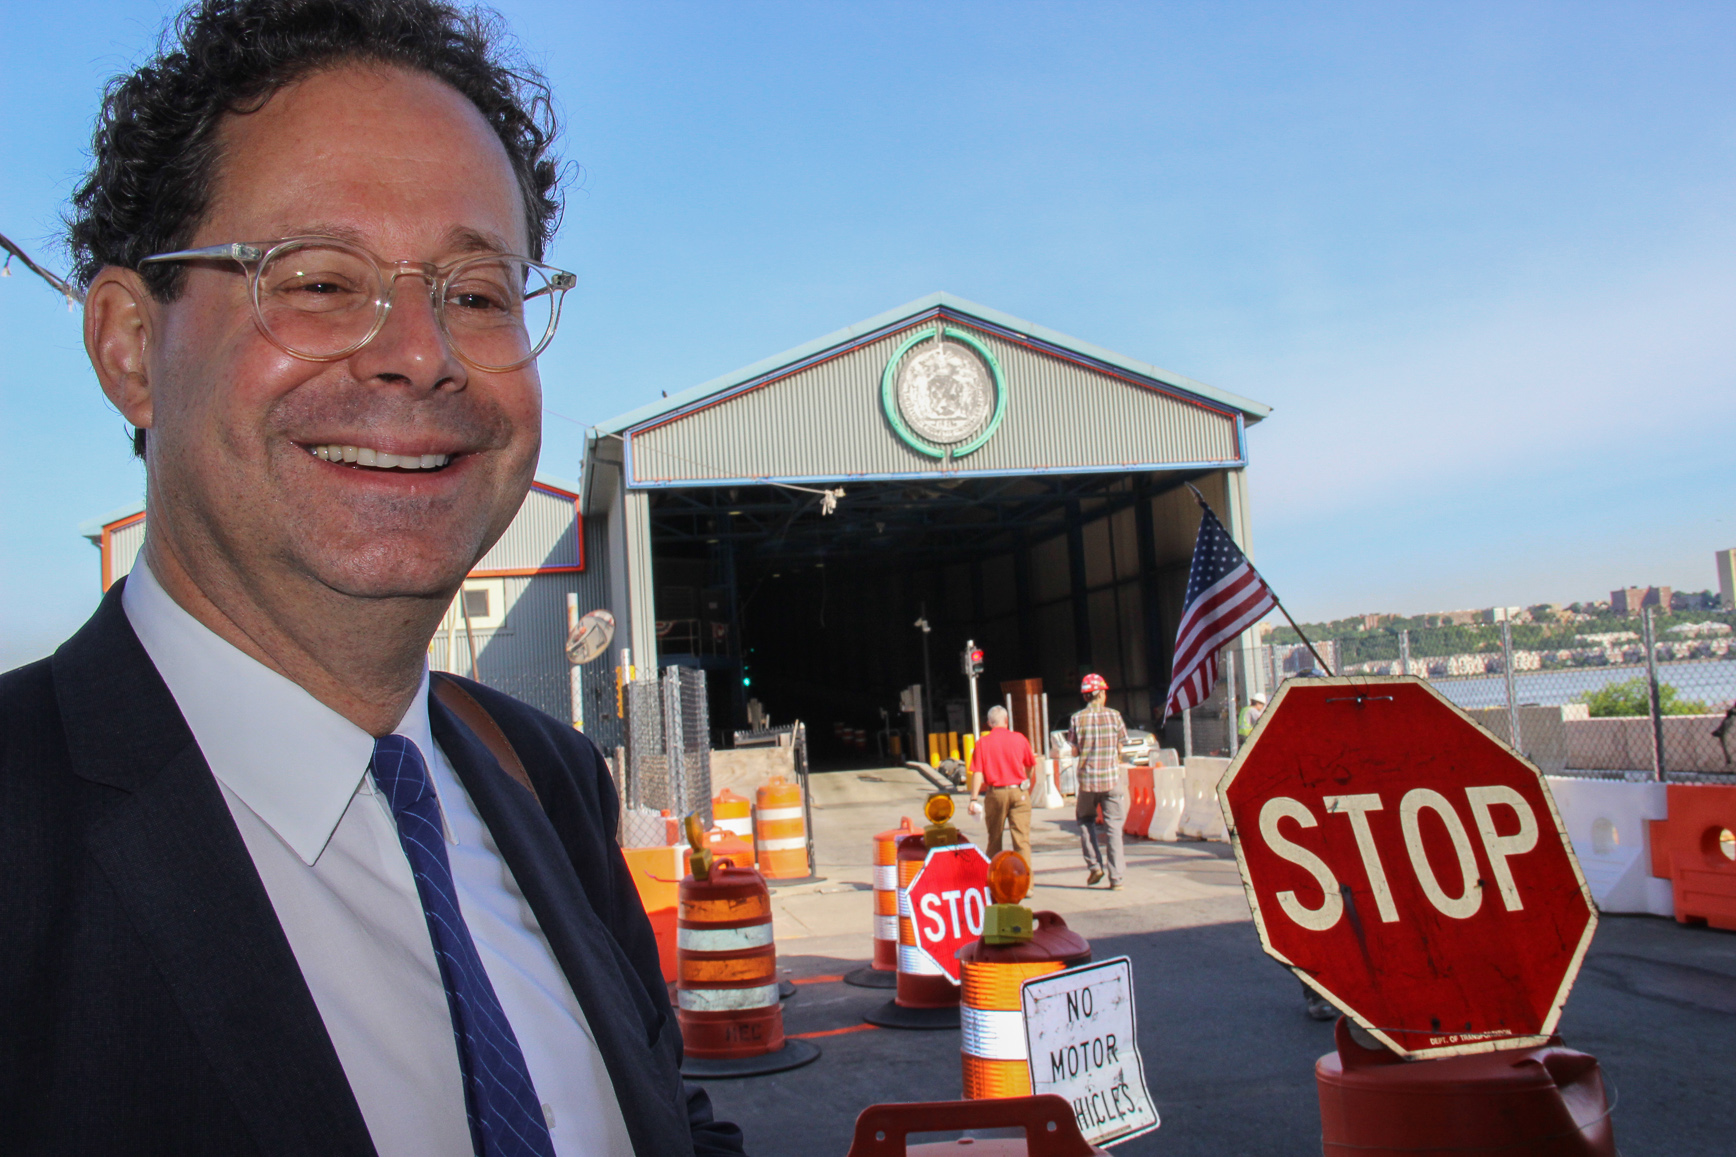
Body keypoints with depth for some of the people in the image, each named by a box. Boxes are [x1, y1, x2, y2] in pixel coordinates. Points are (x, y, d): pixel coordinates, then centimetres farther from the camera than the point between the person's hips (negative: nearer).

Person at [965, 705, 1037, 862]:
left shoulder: (983, 743, -2)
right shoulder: (1019, 739, 1)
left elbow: (977, 773, -8)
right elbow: (1031, 767, 10)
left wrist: (974, 799, -7)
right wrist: (1029, 792, 25)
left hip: (995, 793, 0)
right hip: (1019, 792, 0)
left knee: (994, 839, 14)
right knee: (1022, 838, -2)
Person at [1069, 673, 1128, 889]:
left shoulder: (1077, 718, -3)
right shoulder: (1114, 715, -2)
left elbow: (1074, 748, 1)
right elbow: (1120, 748, 4)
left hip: (1087, 779, 0)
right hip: (1112, 779, 0)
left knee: (1085, 821, 21)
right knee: (1114, 827, 4)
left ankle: (1094, 865, 8)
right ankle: (1115, 878, 1)